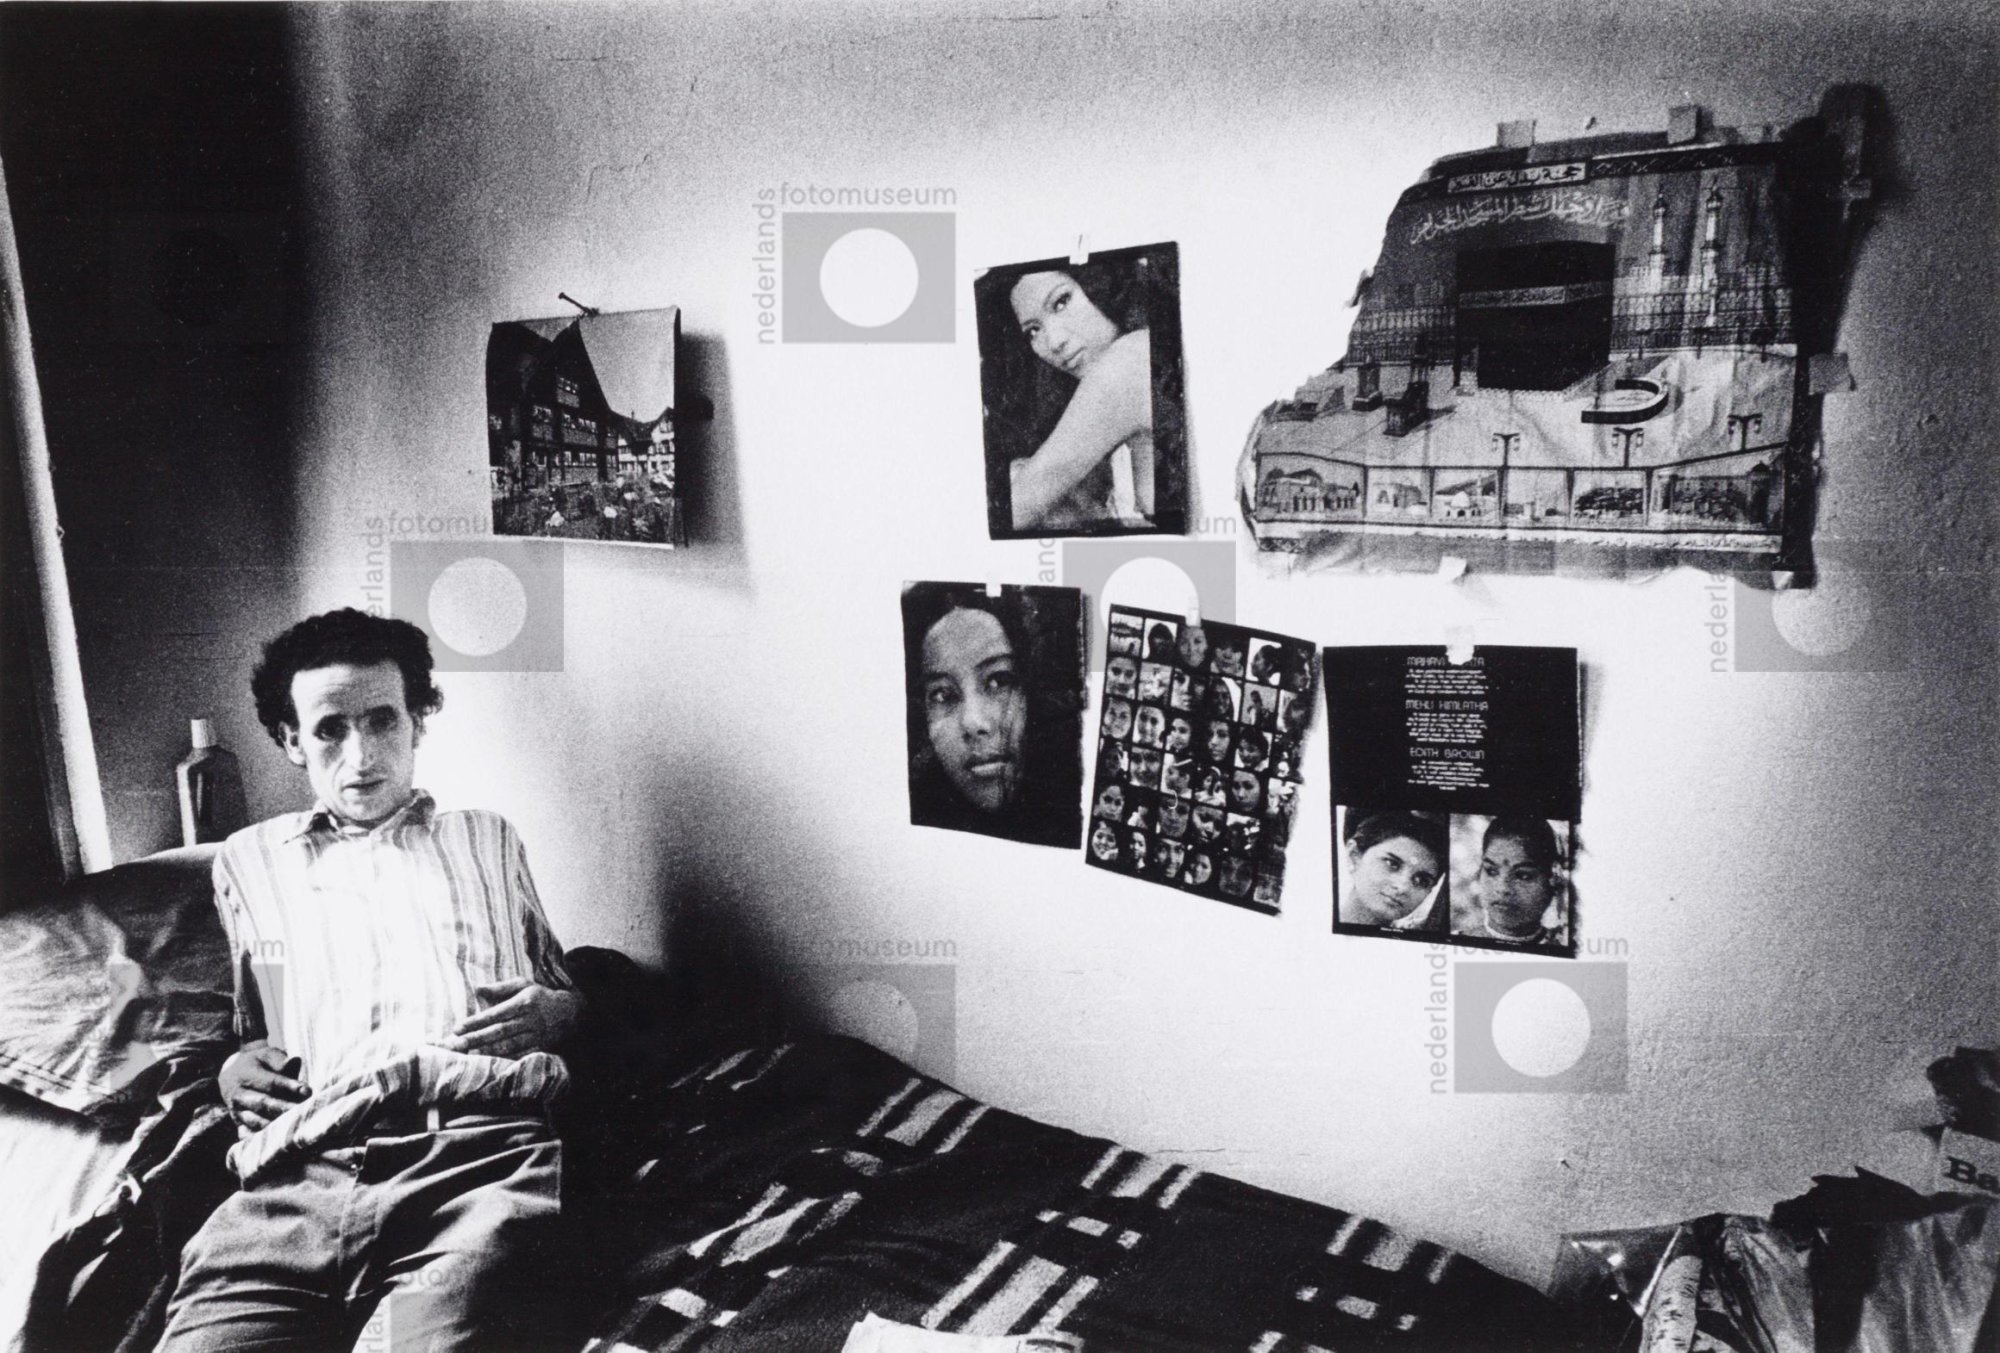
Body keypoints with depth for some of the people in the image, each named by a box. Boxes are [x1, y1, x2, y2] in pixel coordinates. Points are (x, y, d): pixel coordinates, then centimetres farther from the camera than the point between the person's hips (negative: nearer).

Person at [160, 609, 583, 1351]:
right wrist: (234, 1068, 13)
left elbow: (571, 996, 30)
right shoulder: (248, 860, 28)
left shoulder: (489, 840, 26)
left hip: (481, 1151, -1)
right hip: (298, 1178, 2)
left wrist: (552, 1011, 7)